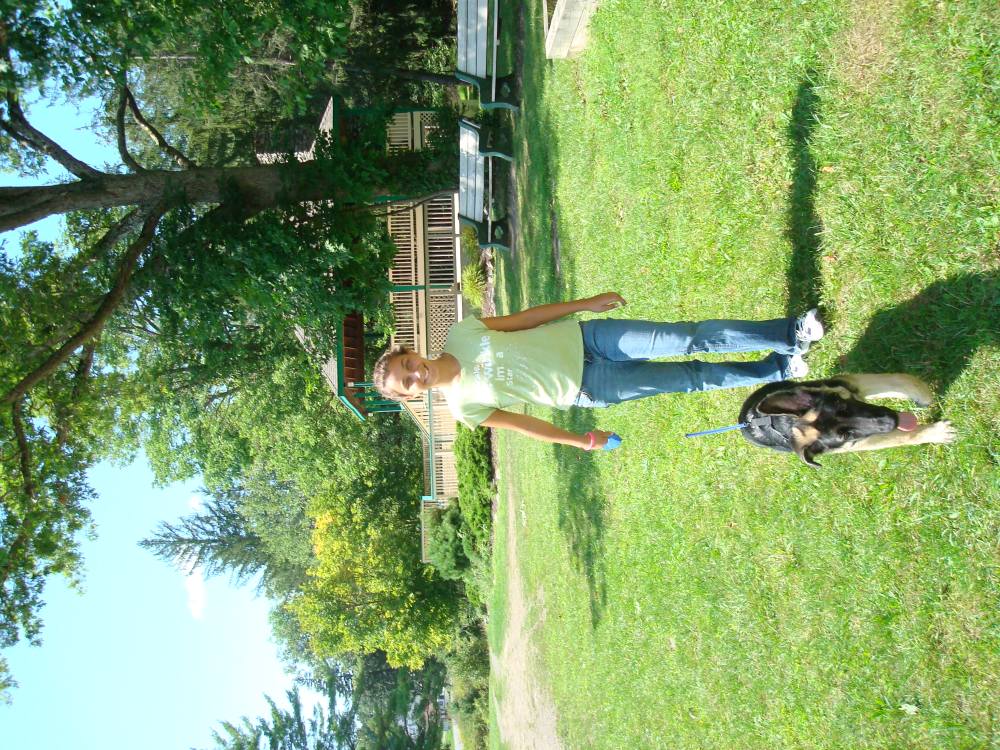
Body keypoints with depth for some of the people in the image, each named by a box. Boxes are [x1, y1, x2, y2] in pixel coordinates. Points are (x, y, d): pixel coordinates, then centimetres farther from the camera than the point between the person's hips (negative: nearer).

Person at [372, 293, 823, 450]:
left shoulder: (460, 333, -6)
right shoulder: (464, 407, -10)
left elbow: (525, 318, 1)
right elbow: (520, 424, -3)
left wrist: (585, 303, -1)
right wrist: (581, 442, -7)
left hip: (582, 337, 2)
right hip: (589, 390, -2)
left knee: (689, 339, -11)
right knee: (696, 379, -3)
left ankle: (789, 334, 3)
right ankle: (775, 371, 16)